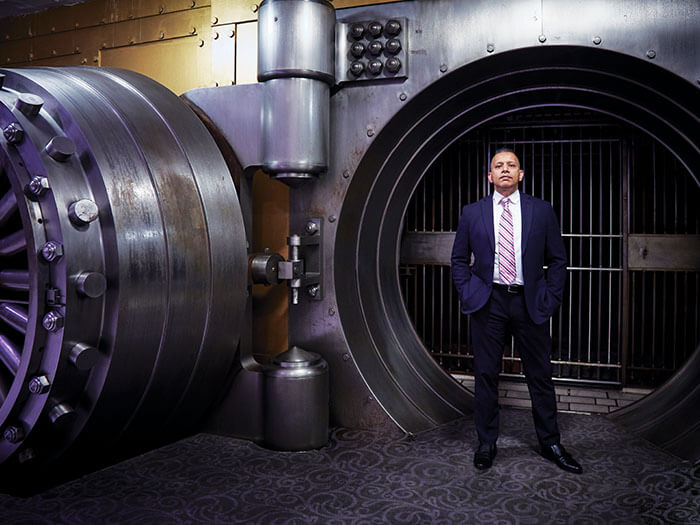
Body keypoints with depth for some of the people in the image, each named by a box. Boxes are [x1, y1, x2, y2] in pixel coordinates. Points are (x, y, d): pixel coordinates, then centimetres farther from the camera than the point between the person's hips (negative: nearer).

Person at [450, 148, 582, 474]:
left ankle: (550, 443, 25)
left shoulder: (541, 211, 5)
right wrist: (467, 295, 0)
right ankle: (486, 443, 20)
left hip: (530, 302, 0)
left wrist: (551, 299, -1)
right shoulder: (472, 213, 6)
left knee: (540, 375, 8)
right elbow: (459, 259, 11)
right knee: (485, 375, 6)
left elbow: (557, 260, 8)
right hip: (488, 303, 0)